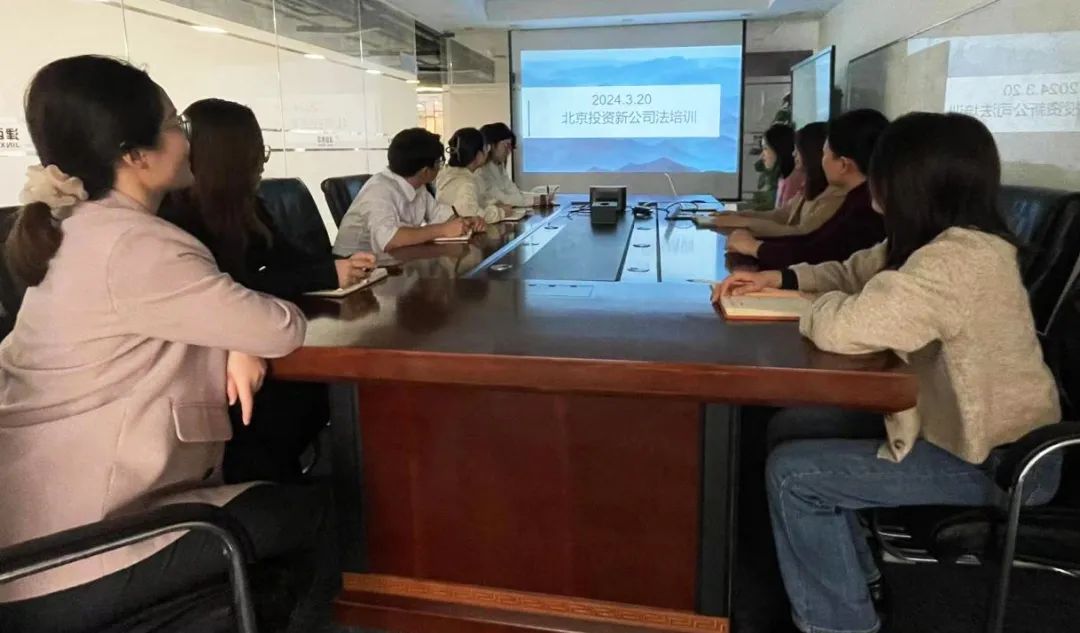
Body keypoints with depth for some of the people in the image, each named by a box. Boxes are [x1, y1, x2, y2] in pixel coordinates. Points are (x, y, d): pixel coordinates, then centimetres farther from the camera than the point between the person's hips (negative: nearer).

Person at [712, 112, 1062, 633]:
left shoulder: (957, 262, -31)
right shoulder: (943, 241, 2)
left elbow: (843, 328, -37)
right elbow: (852, 273, 15)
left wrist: (822, 304, -13)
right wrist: (779, 279, 0)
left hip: (995, 463, -10)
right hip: (963, 423, 10)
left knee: (791, 472, -13)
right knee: (794, 426, 10)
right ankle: (856, 579, 24)